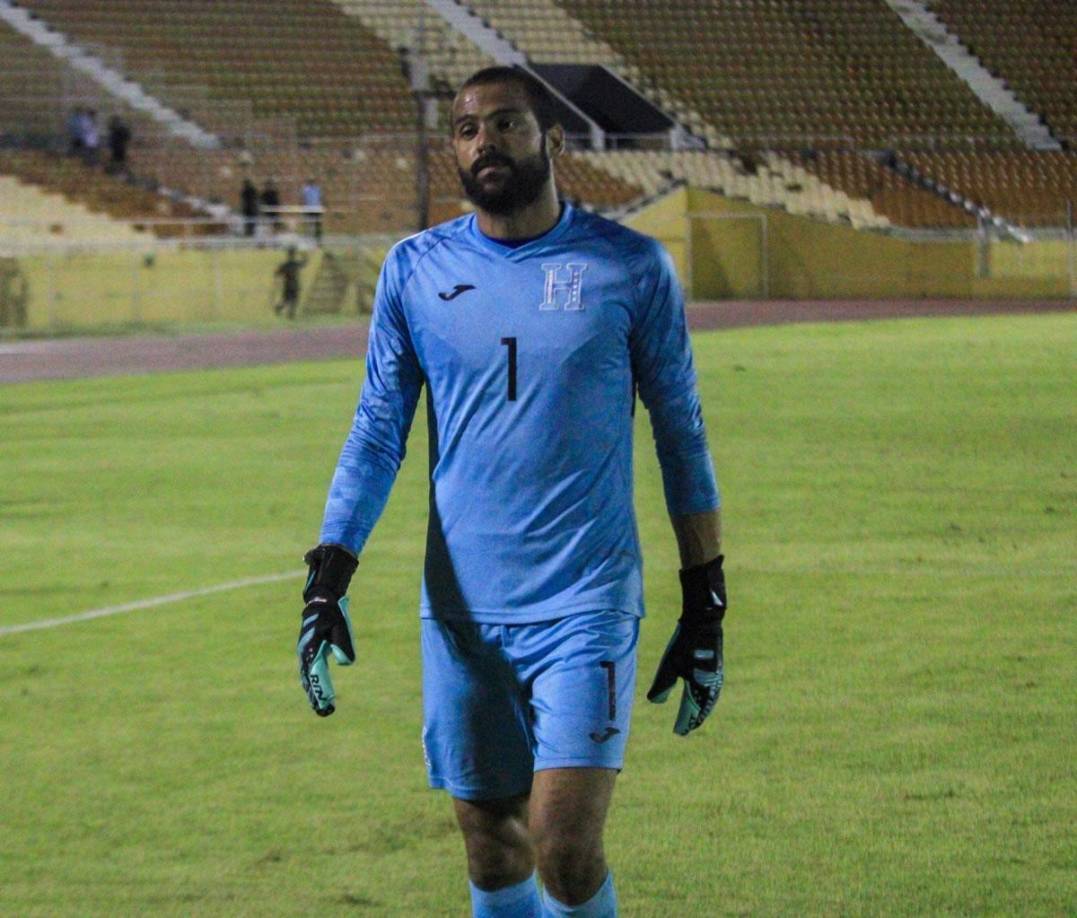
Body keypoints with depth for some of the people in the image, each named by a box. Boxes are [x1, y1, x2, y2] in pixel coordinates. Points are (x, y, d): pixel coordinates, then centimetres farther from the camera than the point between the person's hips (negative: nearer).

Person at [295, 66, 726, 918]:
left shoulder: (629, 267, -1)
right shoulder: (416, 270, 6)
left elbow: (681, 433, 5)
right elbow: (377, 434, 10)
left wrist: (706, 604, 4)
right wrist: (329, 576, -2)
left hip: (586, 608, -3)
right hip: (461, 615, 3)